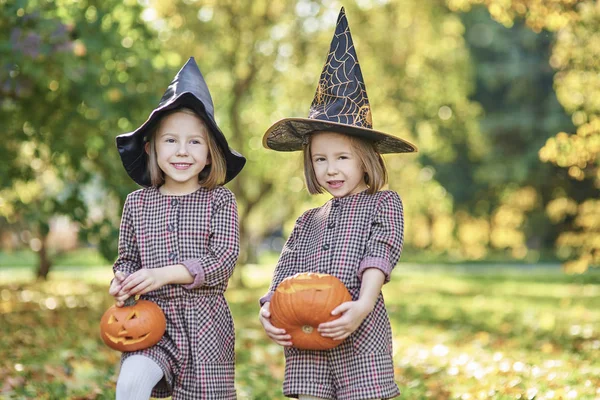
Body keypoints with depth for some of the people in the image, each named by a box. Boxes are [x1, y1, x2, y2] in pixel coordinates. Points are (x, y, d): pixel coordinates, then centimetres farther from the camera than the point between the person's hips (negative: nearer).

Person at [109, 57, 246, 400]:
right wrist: (122, 281, -8)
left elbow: (224, 259, -10)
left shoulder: (219, 200, -1)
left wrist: (166, 274, -20)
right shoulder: (137, 203, 6)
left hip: (205, 320, -1)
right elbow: (128, 257, 15)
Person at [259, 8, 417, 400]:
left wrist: (364, 304, -26)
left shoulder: (384, 204, 6)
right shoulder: (308, 221, 19)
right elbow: (286, 272, 12)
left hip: (360, 337, -4)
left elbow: (381, 254, -9)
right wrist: (269, 310, -9)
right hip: (305, 339, 4)